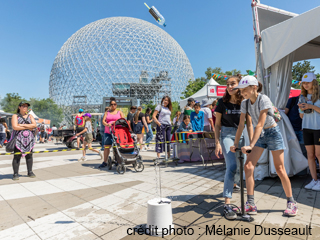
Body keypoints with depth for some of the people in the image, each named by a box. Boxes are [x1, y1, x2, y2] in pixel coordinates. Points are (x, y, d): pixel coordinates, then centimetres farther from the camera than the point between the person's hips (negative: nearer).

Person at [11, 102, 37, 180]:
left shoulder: (30, 116, 13)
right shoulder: (15, 116, 5)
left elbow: (34, 125, -2)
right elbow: (15, 127, -11)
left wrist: (23, 125, -10)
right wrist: (28, 127, -8)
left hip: (29, 139, 3)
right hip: (18, 139, -2)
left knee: (29, 155, 4)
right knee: (17, 156, -4)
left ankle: (30, 172, 11)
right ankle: (15, 174, 3)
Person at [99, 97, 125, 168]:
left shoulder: (119, 112, 13)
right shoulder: (107, 112, 16)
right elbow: (103, 121, 4)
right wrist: (107, 124, -18)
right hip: (108, 132, 2)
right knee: (106, 146, 0)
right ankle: (105, 162, 8)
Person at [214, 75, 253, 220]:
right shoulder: (222, 102, -5)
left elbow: (249, 124, 1)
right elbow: (217, 124, -2)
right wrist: (217, 143, -8)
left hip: (240, 135, 3)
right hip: (226, 134, -3)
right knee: (232, 166, -18)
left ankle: (233, 185, 48)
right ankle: (227, 204, -16)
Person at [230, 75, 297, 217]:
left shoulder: (264, 100, -22)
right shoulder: (245, 103, -4)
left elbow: (260, 124, -30)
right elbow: (241, 124, -4)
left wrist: (250, 145, -36)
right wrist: (235, 144, -10)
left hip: (273, 133, -5)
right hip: (260, 135, 5)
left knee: (280, 169, 0)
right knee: (248, 166, -7)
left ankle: (291, 203, 22)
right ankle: (251, 204, 0)